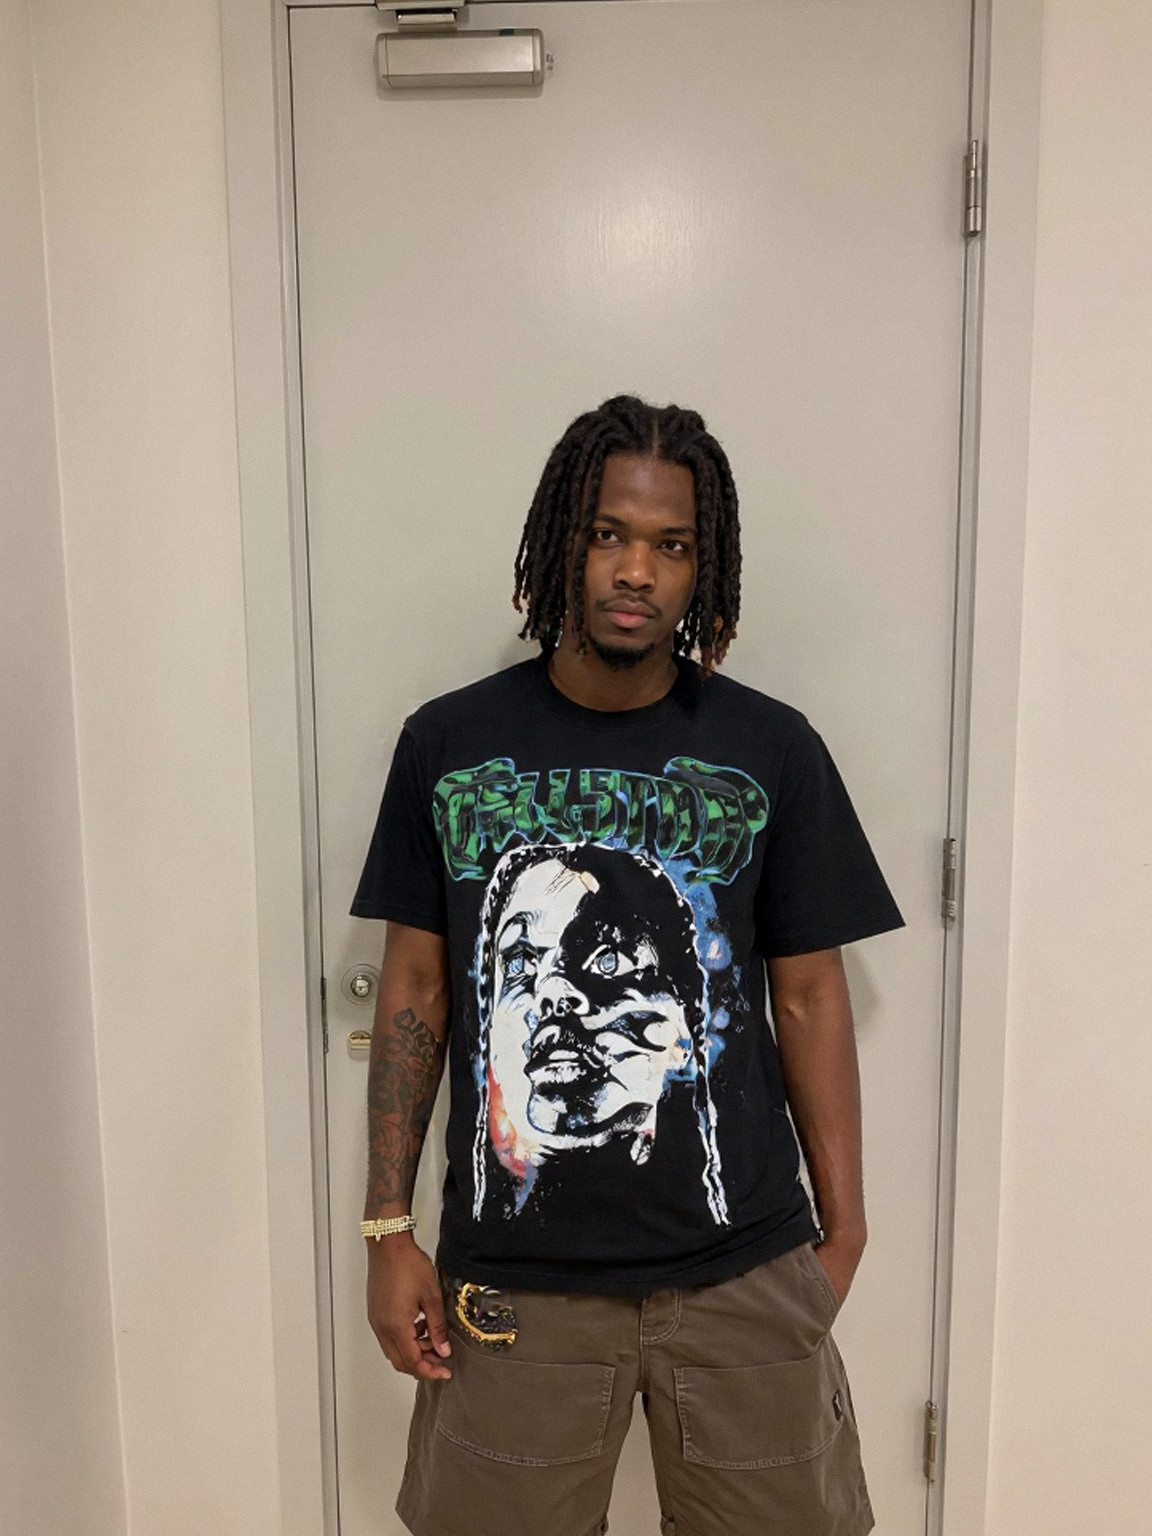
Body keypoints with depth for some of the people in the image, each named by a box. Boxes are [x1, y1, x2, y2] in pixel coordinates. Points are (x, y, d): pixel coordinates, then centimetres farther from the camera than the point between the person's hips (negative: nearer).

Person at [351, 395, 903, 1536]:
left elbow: (810, 995, 1)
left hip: (742, 1271, 1)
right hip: (511, 1275, 0)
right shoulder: (449, 744, -2)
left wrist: (842, 1231, 2)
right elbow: (417, 987, 2)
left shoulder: (772, 752, -3)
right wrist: (388, 1228, 1)